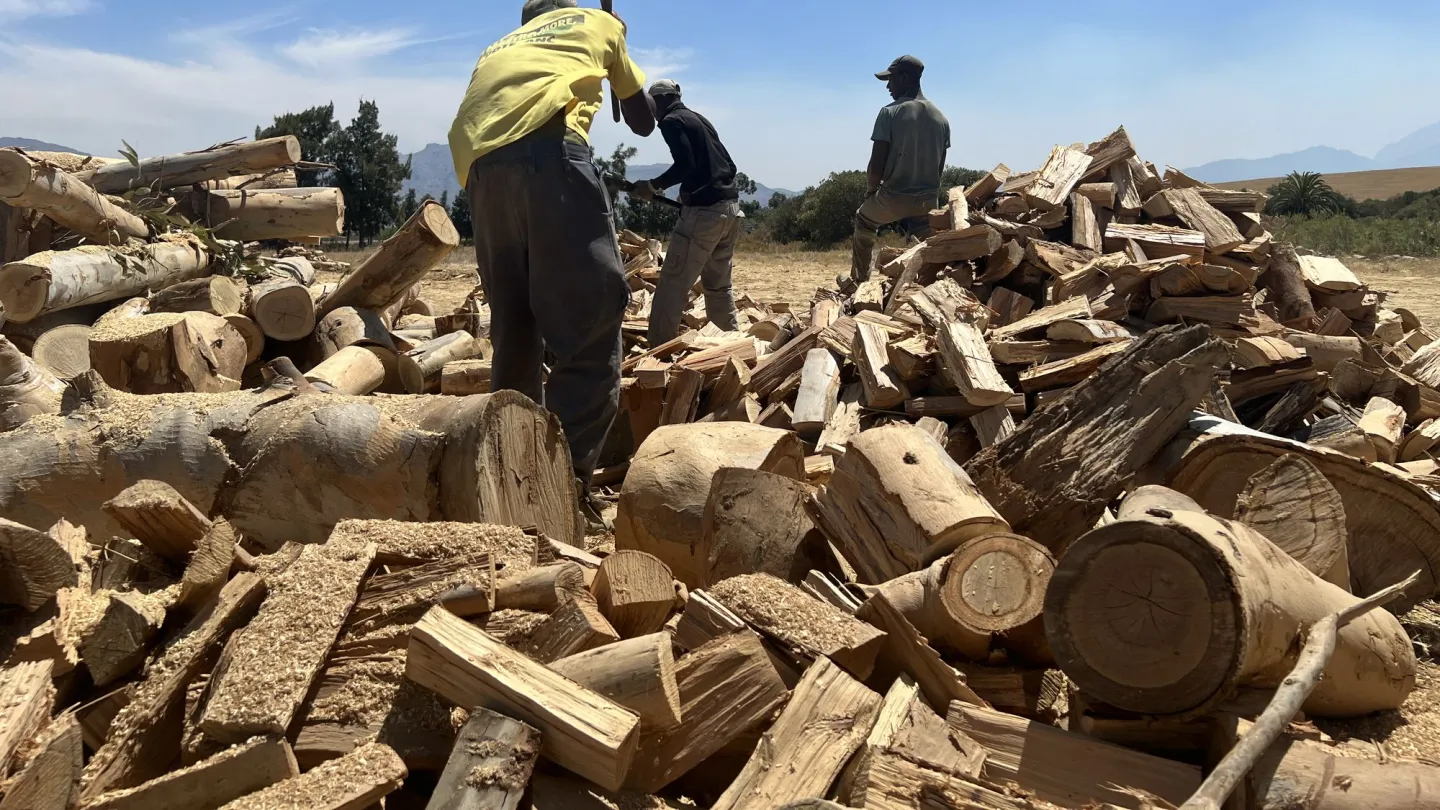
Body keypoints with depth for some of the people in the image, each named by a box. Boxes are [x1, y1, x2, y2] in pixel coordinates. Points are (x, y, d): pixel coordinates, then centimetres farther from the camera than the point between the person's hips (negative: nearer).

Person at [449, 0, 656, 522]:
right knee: (593, 319, -8)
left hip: (479, 165, 5)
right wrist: (644, 99, 61)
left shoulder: (498, 48, 41)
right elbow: (642, 121, 42)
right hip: (546, 148, -5)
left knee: (515, 332, 14)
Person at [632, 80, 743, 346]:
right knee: (718, 285, 18)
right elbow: (729, 167, 20)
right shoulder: (700, 119, 23)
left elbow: (685, 166, -16)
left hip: (704, 209, -9)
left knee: (672, 286, -5)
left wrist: (654, 185, -4)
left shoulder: (672, 121, -2)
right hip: (731, 206, 9)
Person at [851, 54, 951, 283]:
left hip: (893, 196, -3)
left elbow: (876, 167, -15)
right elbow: (939, 167, 11)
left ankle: (861, 281, 33)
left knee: (863, 223, 26)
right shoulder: (941, 118, 6)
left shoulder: (890, 113, -11)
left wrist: (873, 189, 5)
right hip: (928, 199, 3)